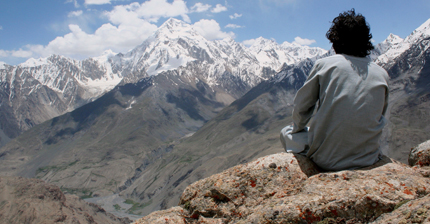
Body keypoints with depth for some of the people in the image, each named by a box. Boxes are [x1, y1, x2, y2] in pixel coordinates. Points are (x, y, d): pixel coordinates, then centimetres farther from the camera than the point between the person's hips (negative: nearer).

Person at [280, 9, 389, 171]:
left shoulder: (324, 64, -5)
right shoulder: (382, 75, 2)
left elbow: (301, 108, 2)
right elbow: (379, 118, 13)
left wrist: (297, 127, 22)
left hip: (325, 159, -3)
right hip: (367, 160, 4)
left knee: (286, 132, 24)